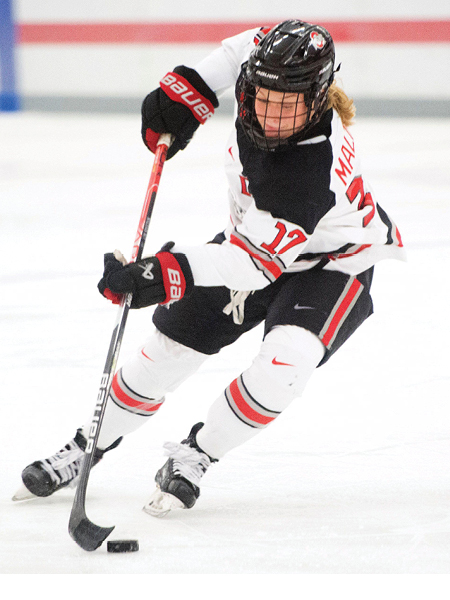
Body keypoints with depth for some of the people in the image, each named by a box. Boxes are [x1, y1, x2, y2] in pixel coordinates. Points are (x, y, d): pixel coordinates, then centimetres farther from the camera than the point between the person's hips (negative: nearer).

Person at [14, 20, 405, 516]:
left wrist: (166, 274, -51)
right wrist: (188, 90, -5)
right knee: (169, 348, 6)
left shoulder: (314, 172, -43)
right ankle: (87, 448, 24)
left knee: (284, 362, -30)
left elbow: (258, 261, -42)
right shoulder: (260, 77, -24)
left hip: (331, 261, -6)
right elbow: (252, 44, 1)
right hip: (255, 234, 7)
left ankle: (196, 456, -8)